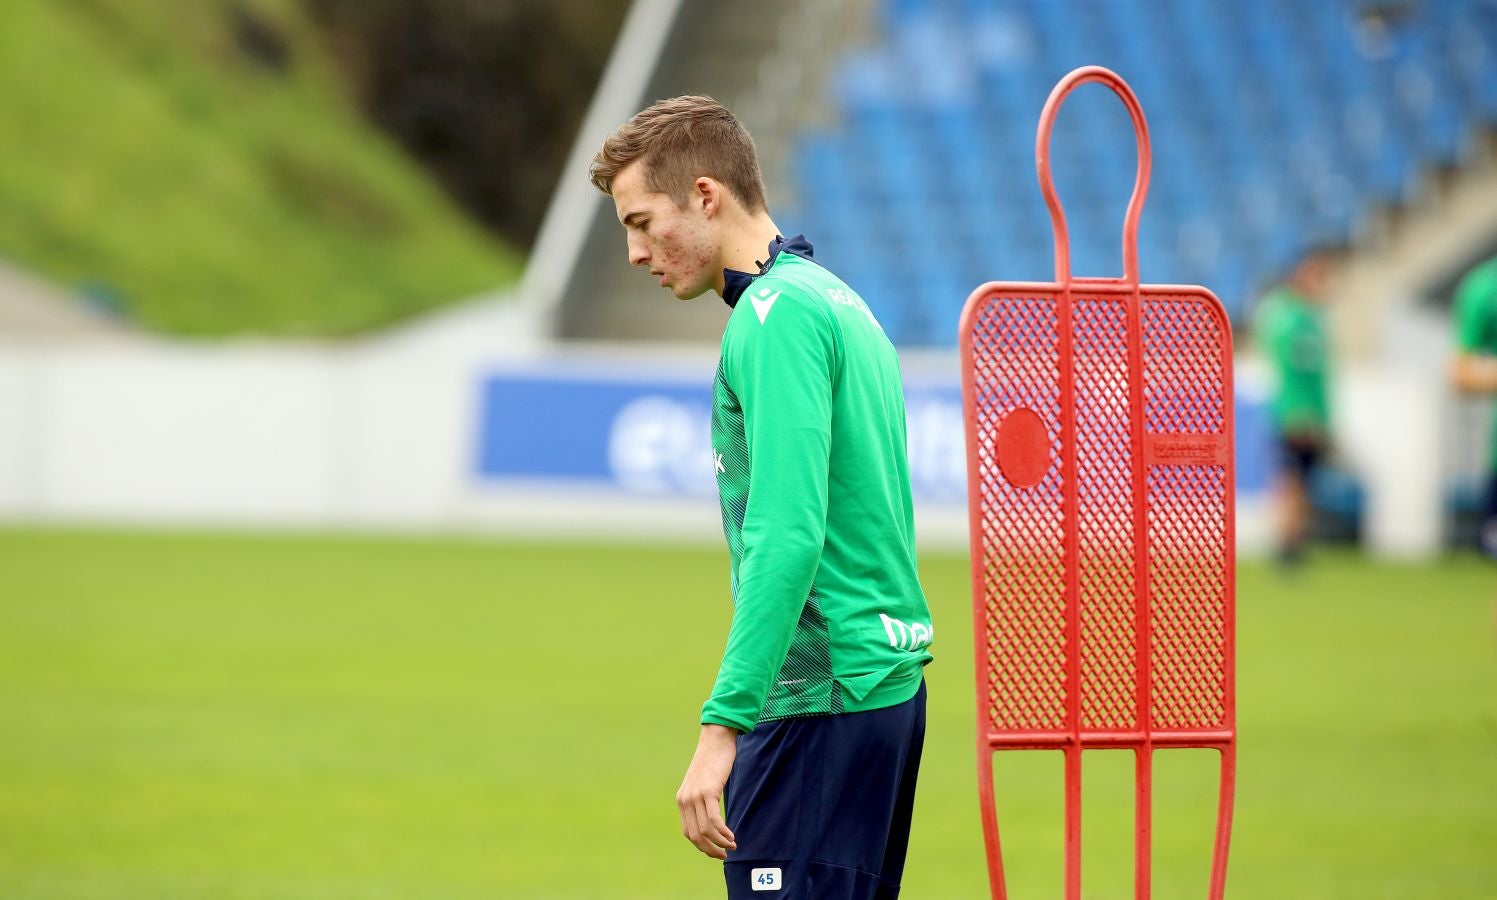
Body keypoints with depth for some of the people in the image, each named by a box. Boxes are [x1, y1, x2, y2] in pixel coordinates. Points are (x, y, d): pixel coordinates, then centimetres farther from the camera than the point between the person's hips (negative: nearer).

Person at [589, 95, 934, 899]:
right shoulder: (838, 302, 18)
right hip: (888, 682, 10)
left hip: (819, 696, -10)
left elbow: (788, 537, -22)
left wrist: (722, 724, -24)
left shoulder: (778, 315, -12)